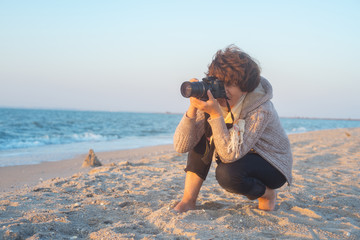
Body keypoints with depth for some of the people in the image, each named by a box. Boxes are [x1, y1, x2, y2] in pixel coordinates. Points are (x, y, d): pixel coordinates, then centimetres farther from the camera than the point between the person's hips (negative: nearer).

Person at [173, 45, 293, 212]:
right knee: (202, 132, -15)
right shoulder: (212, 100, -16)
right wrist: (193, 107, -36)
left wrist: (216, 113, -46)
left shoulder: (261, 110, -31)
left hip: (273, 165, -6)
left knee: (227, 173, -34)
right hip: (242, 158, 6)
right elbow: (181, 146, -22)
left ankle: (268, 193, -2)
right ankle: (188, 201, -9)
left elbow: (230, 155, -38)